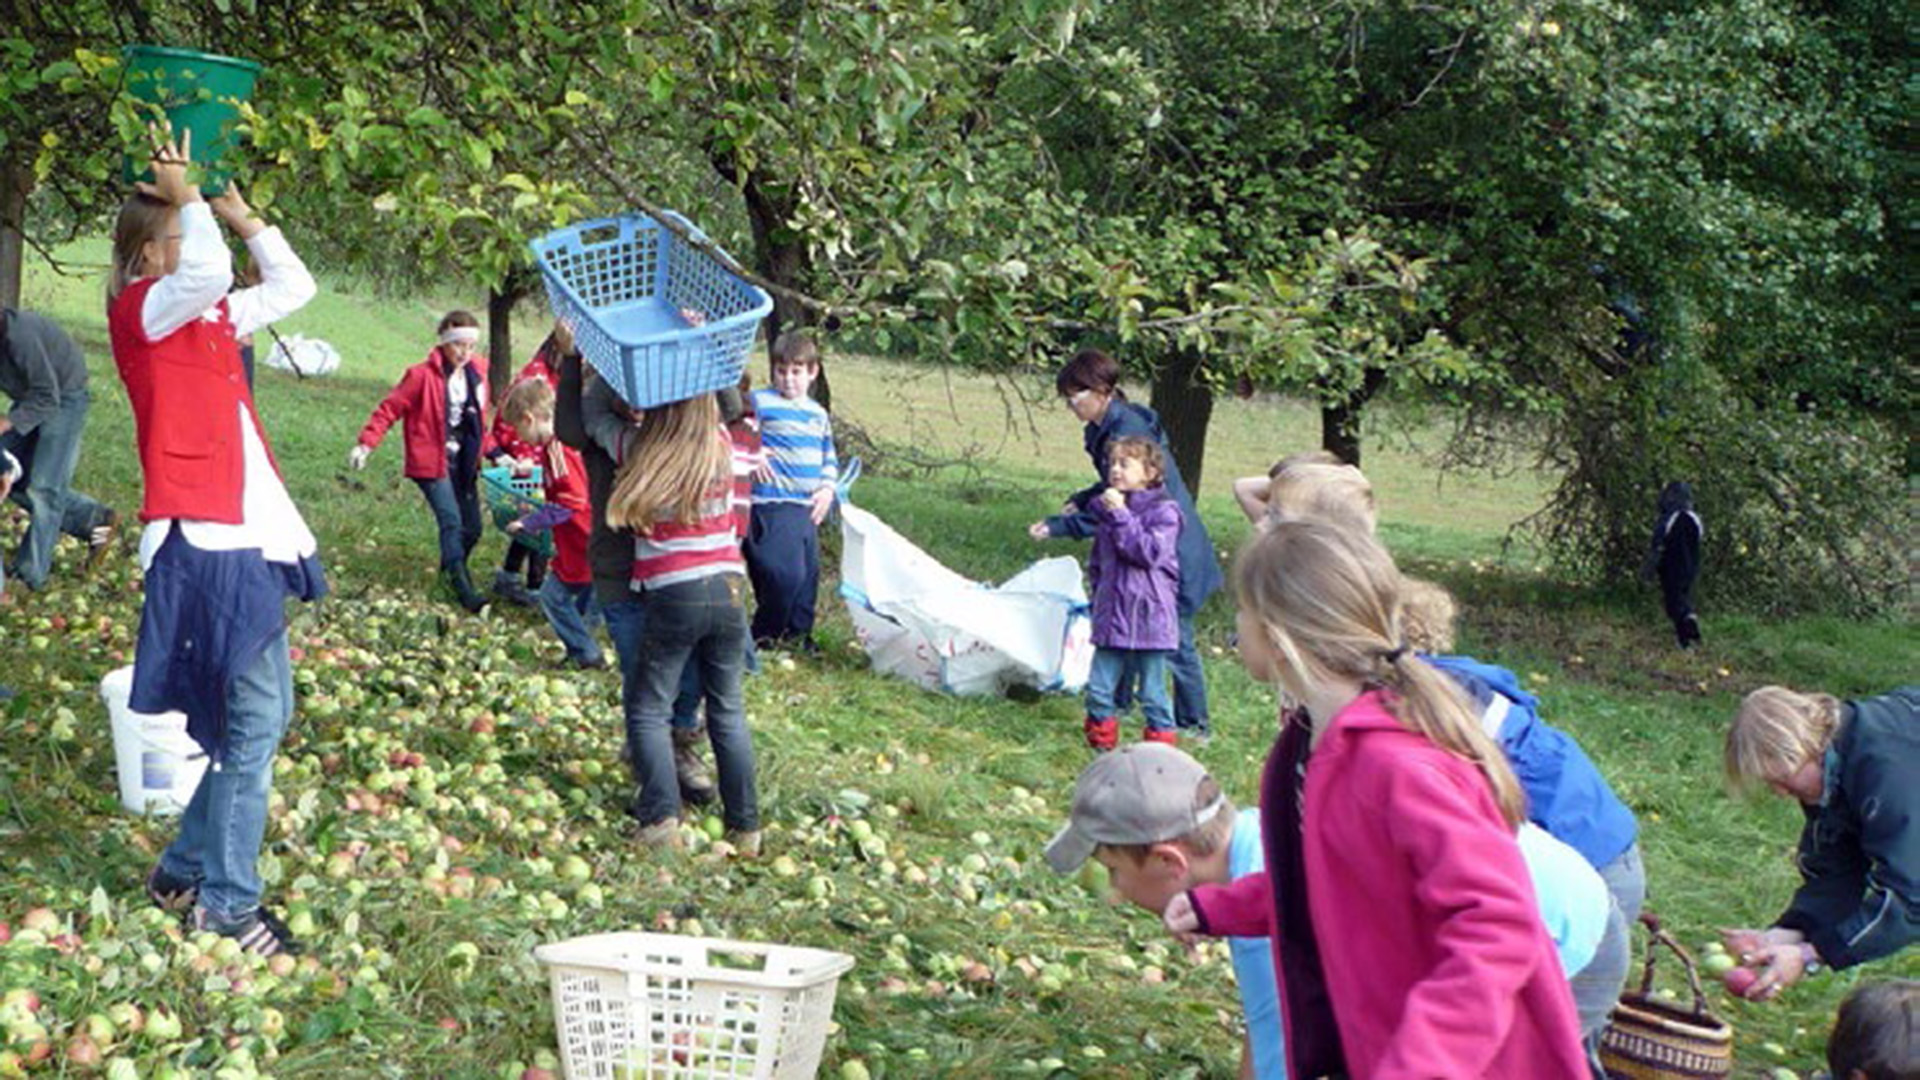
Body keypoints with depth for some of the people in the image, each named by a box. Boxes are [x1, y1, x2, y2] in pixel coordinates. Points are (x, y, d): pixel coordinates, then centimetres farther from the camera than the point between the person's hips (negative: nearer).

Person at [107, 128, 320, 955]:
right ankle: (228, 902, 1)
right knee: (254, 719, -8)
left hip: (248, 539, 9)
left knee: (263, 715, 14)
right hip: (205, 543, -9)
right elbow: (205, 270, -26)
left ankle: (185, 871, 26)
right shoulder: (140, 311, -7)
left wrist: (243, 216, 19)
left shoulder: (209, 316, 18)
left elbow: (294, 288, 27)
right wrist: (186, 196, -10)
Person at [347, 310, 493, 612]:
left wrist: (489, 449, 11)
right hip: (432, 461, -6)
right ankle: (464, 590, -13)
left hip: (464, 461, 6)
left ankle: (450, 572, 34)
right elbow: (389, 409, -11)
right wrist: (366, 444, -18)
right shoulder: (423, 375, -13)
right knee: (452, 522, -16)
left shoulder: (477, 371, 3)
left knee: (472, 528, 8)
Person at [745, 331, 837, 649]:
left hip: (806, 508, 7)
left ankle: (799, 635, 24)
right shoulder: (758, 402, -3)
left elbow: (829, 457, 22)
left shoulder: (818, 413, 16)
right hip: (772, 507, -7)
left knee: (808, 573, 10)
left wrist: (828, 488, 6)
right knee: (785, 574, -14)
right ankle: (763, 636, 2)